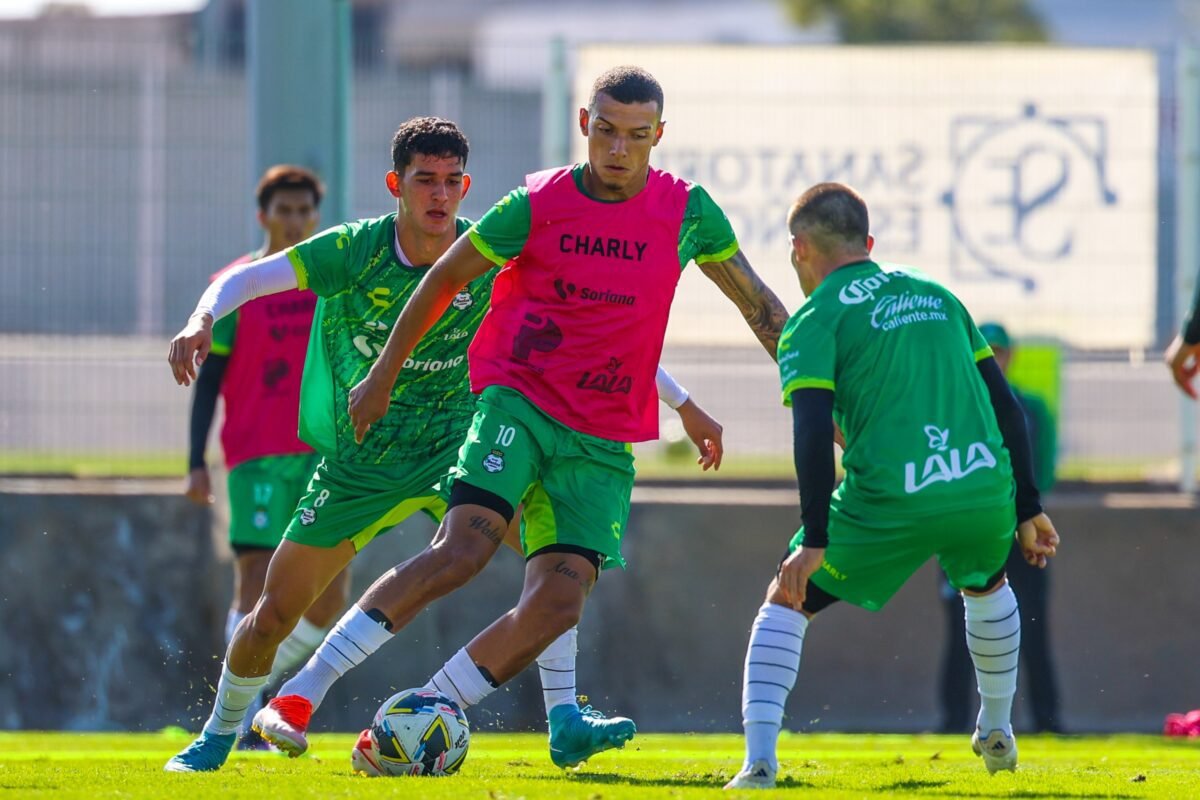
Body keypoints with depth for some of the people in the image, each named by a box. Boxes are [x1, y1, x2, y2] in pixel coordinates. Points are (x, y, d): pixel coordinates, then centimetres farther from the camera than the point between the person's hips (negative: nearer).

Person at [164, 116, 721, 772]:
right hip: (356, 465, 0)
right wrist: (202, 320, -41)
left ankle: (565, 720, -21)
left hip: (454, 451, 0)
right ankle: (217, 736, 27)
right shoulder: (356, 250, -14)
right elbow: (247, 278, -18)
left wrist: (684, 405, -6)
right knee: (275, 611, 0)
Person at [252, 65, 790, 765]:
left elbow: (760, 306, 14)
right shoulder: (537, 205, -3)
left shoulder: (686, 212, 2)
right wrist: (382, 378, 13)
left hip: (604, 441, 3)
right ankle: (296, 699, -25)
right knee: (464, 549, -25)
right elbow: (446, 278, 10)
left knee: (559, 604, -14)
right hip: (517, 400, -3)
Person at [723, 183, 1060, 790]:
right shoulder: (935, 295, 21)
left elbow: (814, 433, -10)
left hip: (889, 505, -4)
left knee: (787, 601, 13)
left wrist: (815, 541, -12)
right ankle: (997, 732, 47)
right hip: (985, 490, 4)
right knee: (985, 583, 37)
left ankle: (759, 760, -2)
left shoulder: (814, 321, 4)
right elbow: (1006, 406, 20)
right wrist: (1027, 507, 24)